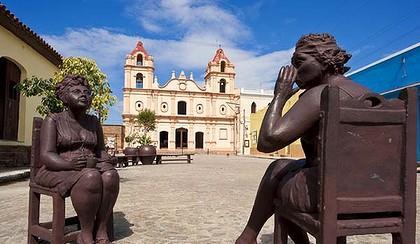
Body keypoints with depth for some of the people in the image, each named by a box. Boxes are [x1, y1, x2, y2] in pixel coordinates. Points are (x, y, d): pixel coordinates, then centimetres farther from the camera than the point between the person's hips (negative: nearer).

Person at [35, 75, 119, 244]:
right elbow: (46, 155, -11)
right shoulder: (53, 120, -1)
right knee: (91, 177, -35)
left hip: (91, 170, 4)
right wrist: (70, 164, -30)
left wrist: (106, 160, -10)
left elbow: (101, 150, 15)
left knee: (111, 175, -29)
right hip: (58, 172, -4)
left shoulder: (93, 122, 13)